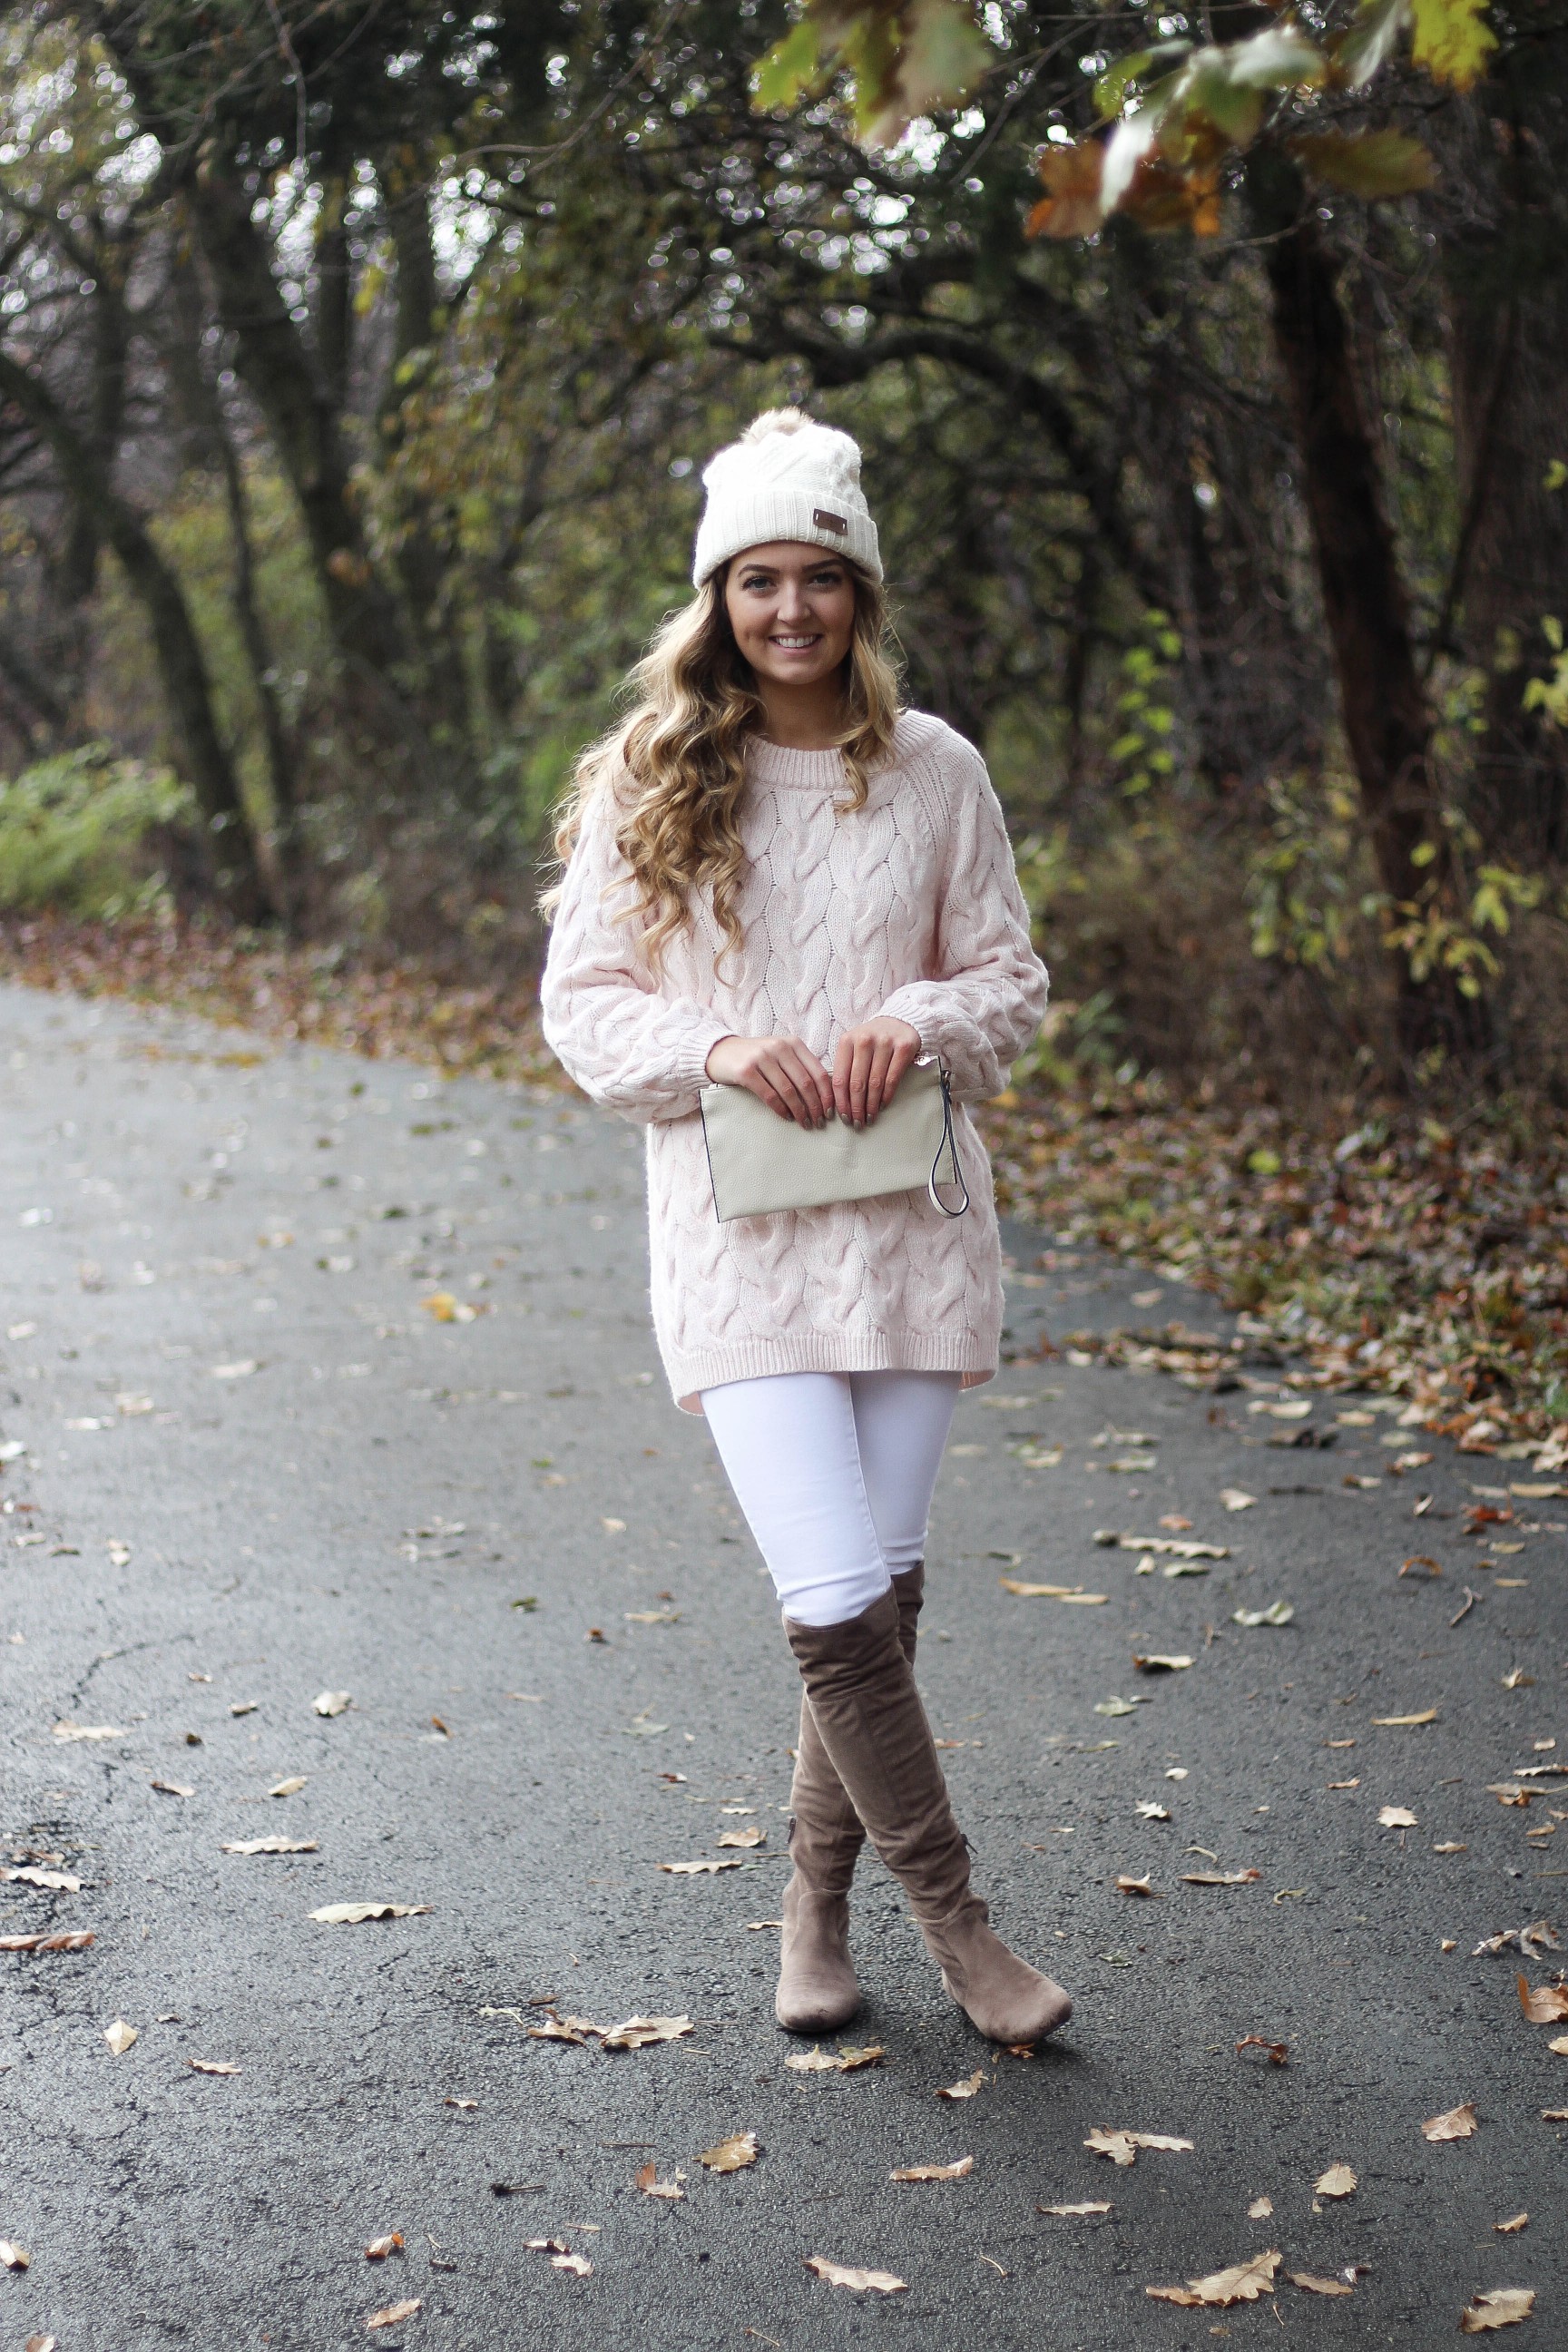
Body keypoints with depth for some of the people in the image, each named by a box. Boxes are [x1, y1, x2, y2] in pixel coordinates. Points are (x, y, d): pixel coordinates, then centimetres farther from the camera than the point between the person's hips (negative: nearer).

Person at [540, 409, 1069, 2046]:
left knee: (879, 1587, 7)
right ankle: (952, 1916, 6)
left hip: (912, 1219, 3)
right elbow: (580, 1003, 3)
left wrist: (920, 1023, -11)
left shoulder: (934, 770, 5)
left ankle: (816, 1906, 28)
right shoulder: (647, 780, 0)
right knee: (836, 1604, -11)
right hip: (740, 1235, -2)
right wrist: (716, 1047, -15)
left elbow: (1010, 976, 11)